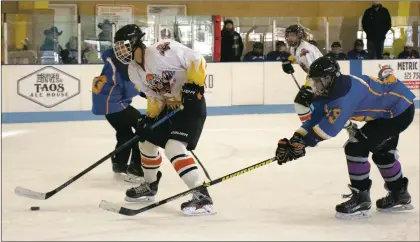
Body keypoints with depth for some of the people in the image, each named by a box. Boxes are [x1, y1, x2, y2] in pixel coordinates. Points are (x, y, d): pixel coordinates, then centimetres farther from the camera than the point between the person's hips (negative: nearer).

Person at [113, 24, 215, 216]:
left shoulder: (162, 51, -24)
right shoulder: (134, 71, 4)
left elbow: (196, 60, -20)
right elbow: (154, 95, 12)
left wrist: (194, 84, -25)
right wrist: (148, 118, 0)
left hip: (191, 104, -10)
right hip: (169, 106, 10)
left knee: (174, 147, -23)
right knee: (147, 141, 18)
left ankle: (202, 196, -25)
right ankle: (150, 185, 41)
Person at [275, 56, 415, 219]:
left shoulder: (347, 91, -31)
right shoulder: (329, 91, 0)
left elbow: (331, 124, -38)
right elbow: (315, 120, -1)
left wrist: (303, 142, -36)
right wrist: (295, 140, -14)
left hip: (399, 109, -11)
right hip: (389, 108, 11)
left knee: (356, 147, -15)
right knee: (382, 151, 27)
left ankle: (361, 199, -7)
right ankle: (399, 195, 44)